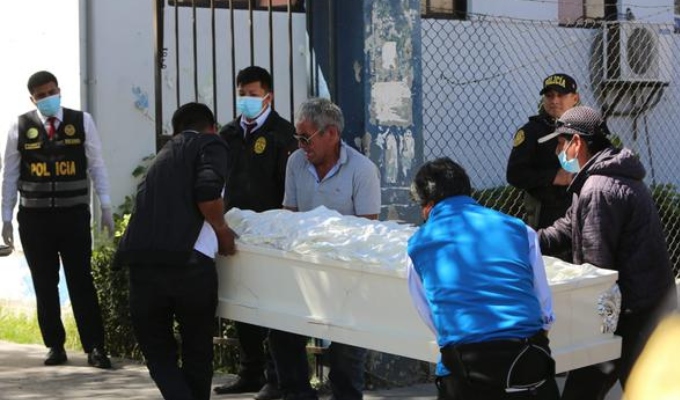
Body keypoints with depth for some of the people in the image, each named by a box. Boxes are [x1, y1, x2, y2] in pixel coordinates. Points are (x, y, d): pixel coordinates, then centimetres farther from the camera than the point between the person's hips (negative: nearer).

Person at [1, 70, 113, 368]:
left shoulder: (82, 121, -1)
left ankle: (94, 347, 5)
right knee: (44, 284, 8)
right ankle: (55, 346, 19)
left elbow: (96, 165, 3)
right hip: (34, 217, 1)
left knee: (81, 281, 0)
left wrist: (106, 207, -2)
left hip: (74, 215, -1)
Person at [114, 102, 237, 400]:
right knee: (197, 353, 15)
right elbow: (208, 191, -8)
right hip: (188, 260, -4)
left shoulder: (164, 154, 29)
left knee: (159, 354, 15)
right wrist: (222, 230, 8)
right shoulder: (210, 143, 11)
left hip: (141, 262, 4)